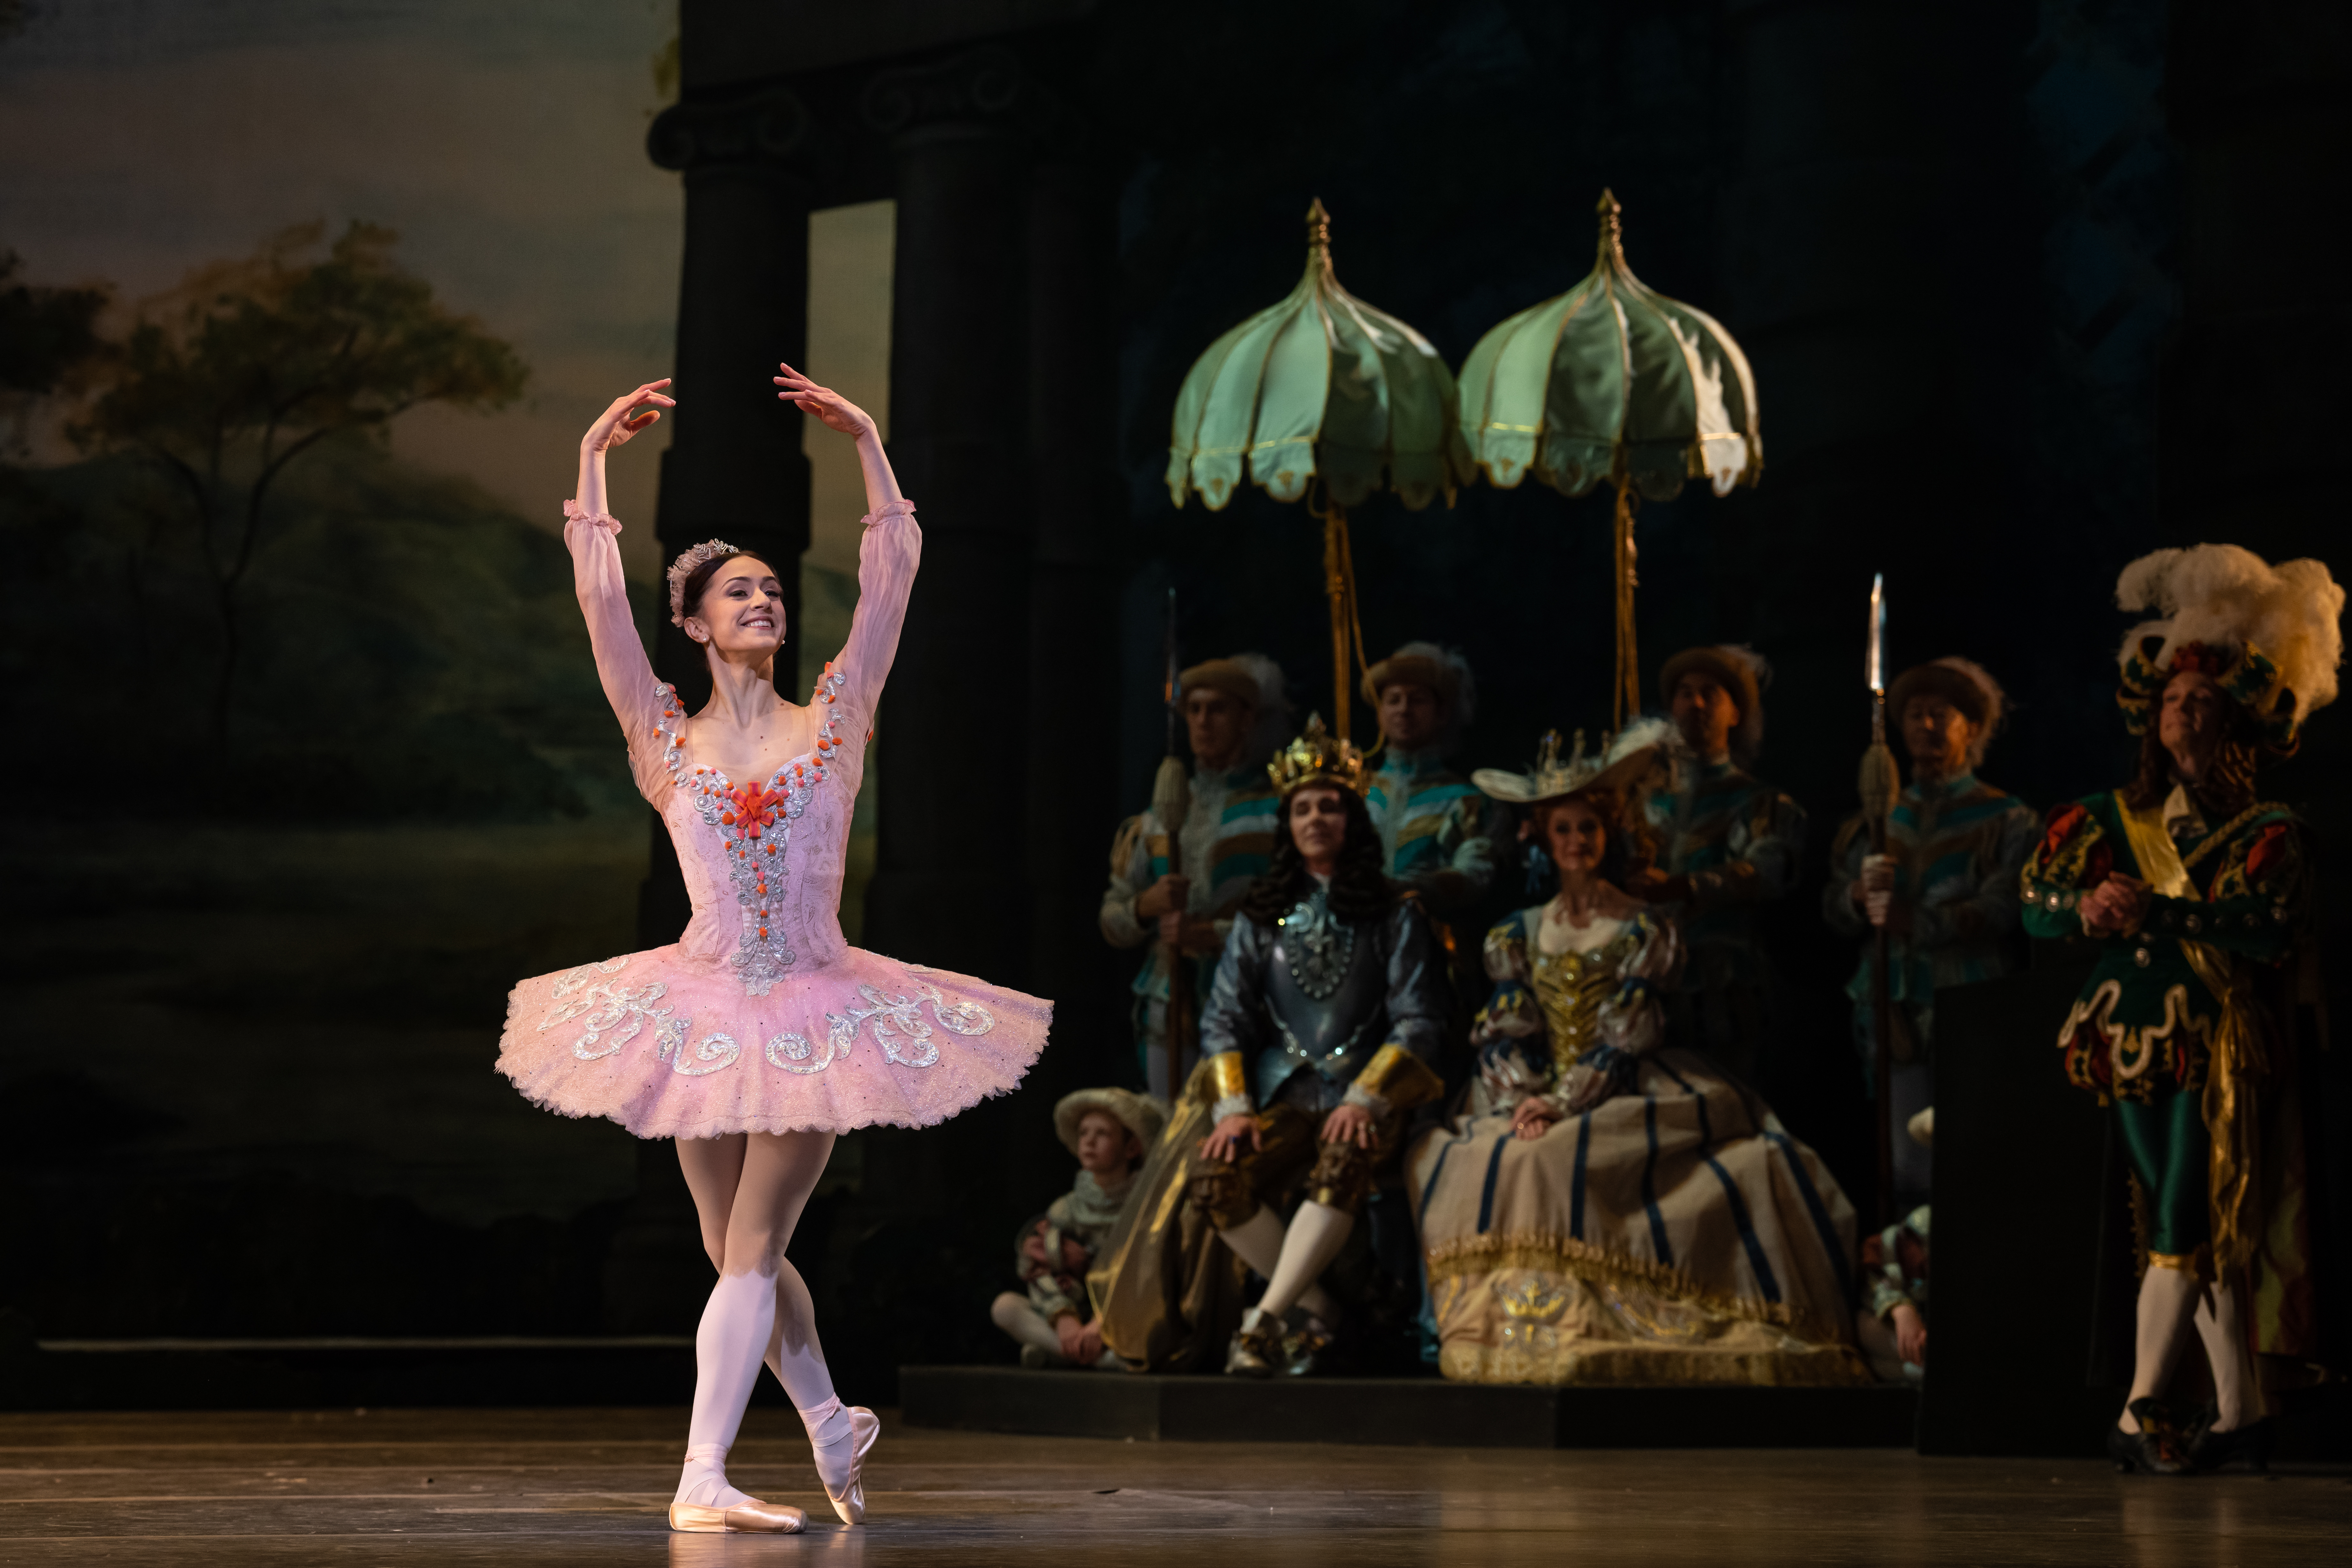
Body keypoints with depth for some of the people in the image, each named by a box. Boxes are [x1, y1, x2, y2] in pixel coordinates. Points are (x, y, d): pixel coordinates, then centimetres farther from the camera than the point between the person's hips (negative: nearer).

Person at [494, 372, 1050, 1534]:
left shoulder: (833, 719, 3)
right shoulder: (668, 738, 2)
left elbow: (890, 580, -1)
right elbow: (600, 599, -4)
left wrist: (867, 443, -4)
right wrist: (593, 459, -5)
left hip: (816, 1015, -1)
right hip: (704, 1006, 1)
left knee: (751, 1247, -8)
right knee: (740, 1251, 10)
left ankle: (702, 1480, -12)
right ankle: (831, 1423, 32)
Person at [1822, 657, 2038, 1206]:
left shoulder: (2007, 820, 7)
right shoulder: (1878, 819, 20)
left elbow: (2001, 911, -8)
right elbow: (1832, 909, 14)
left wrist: (1916, 922, -19)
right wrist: (1860, 896, -9)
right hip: (1897, 1013, 3)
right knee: (1910, 1175, -1)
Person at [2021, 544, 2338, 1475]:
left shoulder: (2267, 832, 4)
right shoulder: (2115, 820, 14)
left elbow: (2271, 930, -13)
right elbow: (2034, 904, 7)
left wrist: (2155, 913, -21)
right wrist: (2084, 907, -16)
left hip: (2220, 1045, -2)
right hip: (2133, 1039, 2)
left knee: (2183, 1228, -10)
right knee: (2201, 1232, 2)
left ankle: (2141, 1411, -8)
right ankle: (2240, 1410, 4)